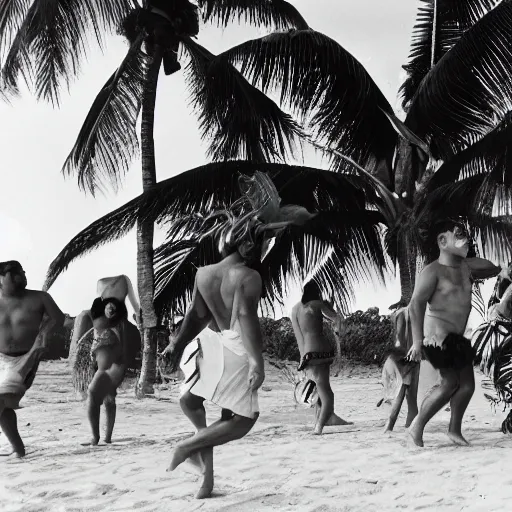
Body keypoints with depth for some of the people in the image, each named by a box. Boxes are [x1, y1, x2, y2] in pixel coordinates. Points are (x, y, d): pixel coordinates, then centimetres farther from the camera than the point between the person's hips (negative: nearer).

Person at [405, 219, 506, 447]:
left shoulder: (466, 267, 10)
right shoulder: (432, 272, -14)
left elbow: (493, 269, 26)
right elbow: (416, 304, -22)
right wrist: (418, 341, -31)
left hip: (458, 336, 8)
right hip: (438, 334, -8)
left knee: (467, 384, 6)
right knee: (449, 382, -14)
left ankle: (455, 429, 23)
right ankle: (416, 429, -2)